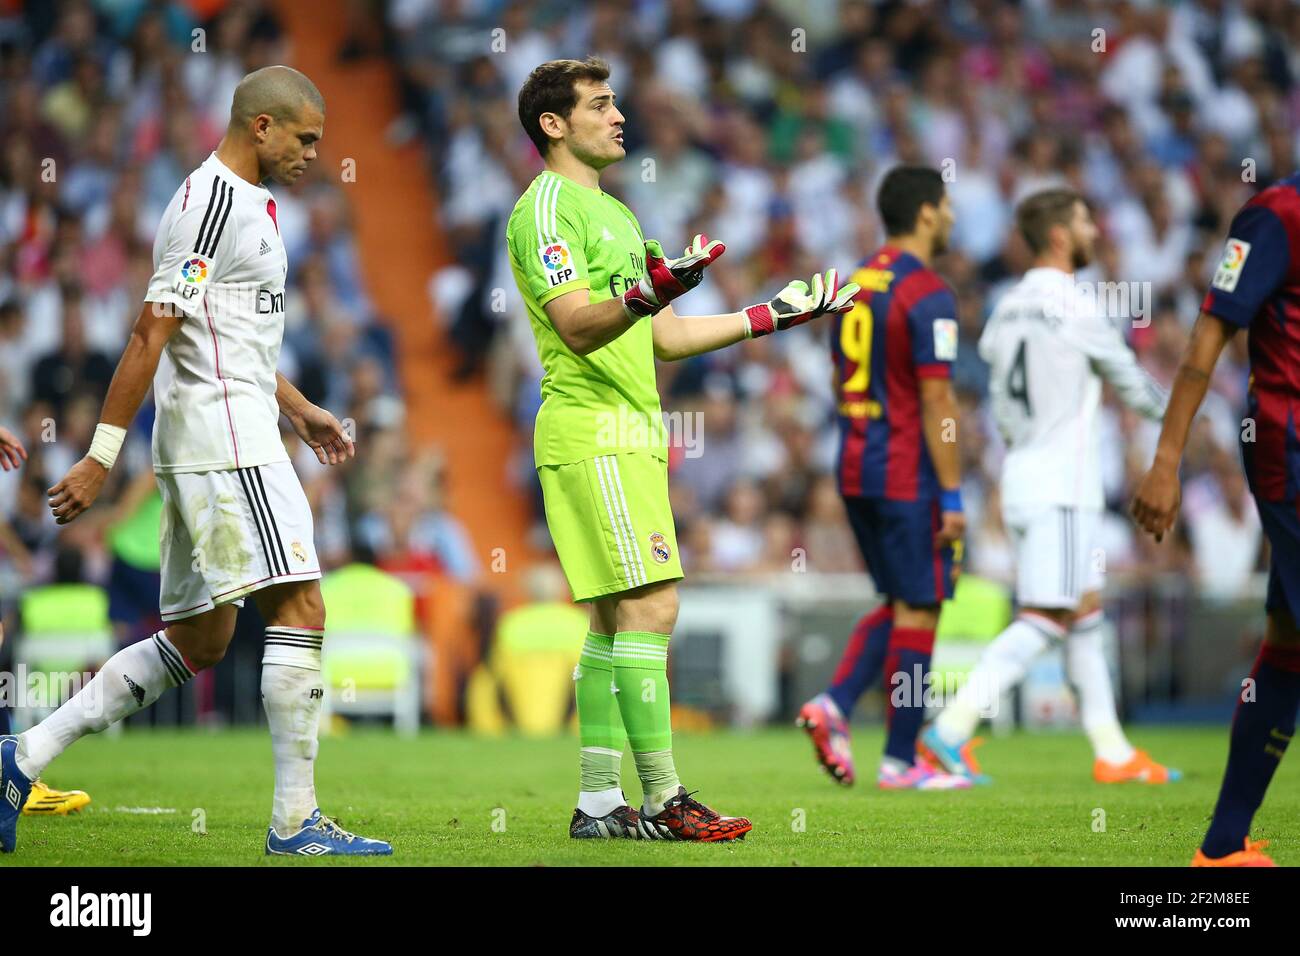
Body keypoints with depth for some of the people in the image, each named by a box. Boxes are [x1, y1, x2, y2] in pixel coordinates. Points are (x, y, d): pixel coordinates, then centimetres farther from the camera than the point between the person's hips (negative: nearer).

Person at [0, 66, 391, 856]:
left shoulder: (245, 203, 20)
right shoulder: (214, 202, -12)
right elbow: (154, 332, -17)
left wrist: (298, 409, 31)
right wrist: (101, 456, -20)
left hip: (231, 438, 10)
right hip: (224, 440, -10)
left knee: (198, 641, 10)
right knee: (300, 609, -11)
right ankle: (296, 821, -9)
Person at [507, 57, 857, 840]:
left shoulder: (612, 212, 22)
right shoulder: (547, 208, -8)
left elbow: (664, 337, 24)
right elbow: (577, 326, -21)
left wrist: (771, 317, 23)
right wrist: (649, 292, -39)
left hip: (630, 436, 10)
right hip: (592, 432, -10)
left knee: (617, 621, 8)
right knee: (649, 608, -13)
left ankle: (599, 804, 10)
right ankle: (664, 803, -13)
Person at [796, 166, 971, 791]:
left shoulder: (857, 282, 11)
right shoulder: (927, 295, -14)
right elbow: (936, 401, -18)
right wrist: (952, 496, -16)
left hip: (855, 468, 8)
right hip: (908, 475, -8)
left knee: (898, 604, 18)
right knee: (918, 611, 0)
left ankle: (834, 704, 0)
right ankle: (899, 762, 3)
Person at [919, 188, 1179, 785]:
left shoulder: (1007, 310, 11)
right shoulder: (1077, 308, -12)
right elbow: (1130, 384, 0)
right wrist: (1166, 409, 19)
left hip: (1020, 475, 9)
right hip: (1062, 484, -9)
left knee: (1085, 613, 12)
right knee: (1045, 618, -10)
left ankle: (1112, 752, 14)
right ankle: (952, 728, -18)